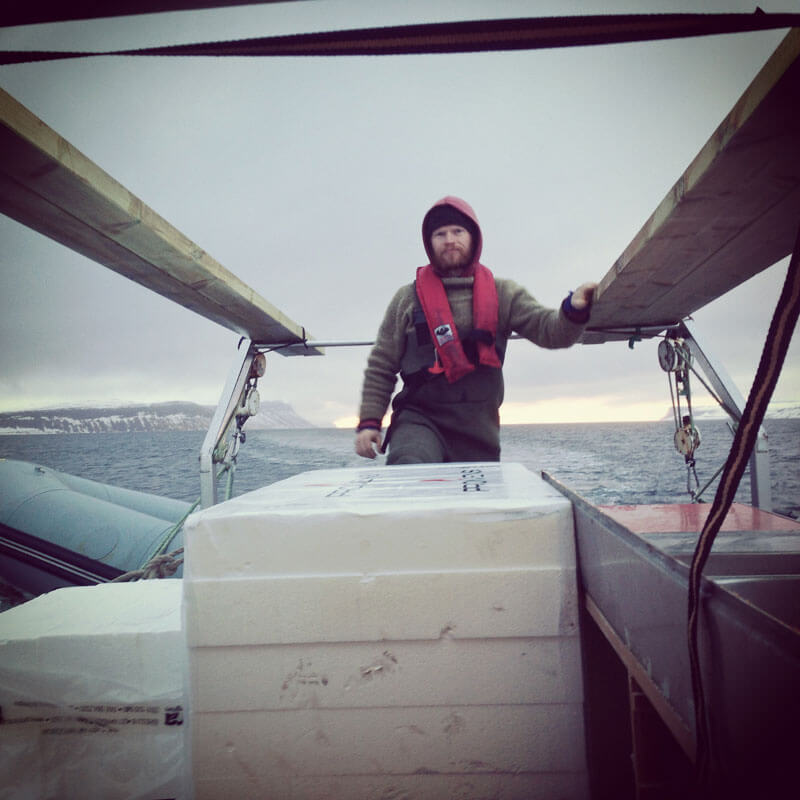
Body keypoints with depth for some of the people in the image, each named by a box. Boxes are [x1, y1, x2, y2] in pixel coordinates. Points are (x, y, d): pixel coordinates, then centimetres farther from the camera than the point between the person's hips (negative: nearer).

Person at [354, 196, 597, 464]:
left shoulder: (502, 294, 10)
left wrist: (574, 310, -26)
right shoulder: (407, 299, 7)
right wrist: (369, 421, -1)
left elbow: (547, 328, -4)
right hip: (419, 420, -2)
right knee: (409, 465, -33)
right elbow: (381, 368, 9)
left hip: (479, 430, 3)